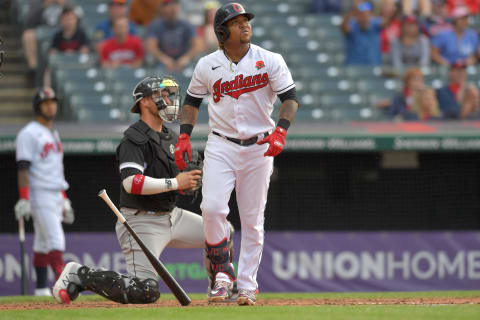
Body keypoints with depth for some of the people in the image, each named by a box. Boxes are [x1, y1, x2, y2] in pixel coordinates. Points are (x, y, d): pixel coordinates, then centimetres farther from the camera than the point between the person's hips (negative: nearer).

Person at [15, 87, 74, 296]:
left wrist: (65, 200, 21)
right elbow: (23, 168, -15)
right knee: (55, 240, -16)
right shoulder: (28, 134, -8)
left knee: (43, 244, 10)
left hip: (55, 197, 8)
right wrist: (23, 199, -23)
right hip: (39, 196, -8)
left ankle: (42, 289, 11)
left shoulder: (54, 135, 19)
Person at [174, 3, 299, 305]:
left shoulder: (270, 61, -3)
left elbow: (290, 98, -5)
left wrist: (280, 132, -21)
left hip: (258, 147, 0)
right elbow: (192, 100, 14)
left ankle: (247, 286, 9)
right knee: (212, 208, -18)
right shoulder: (207, 66, 1)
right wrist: (184, 137, 3)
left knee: (253, 220, 1)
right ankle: (223, 273, 1)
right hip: (221, 146, 0)